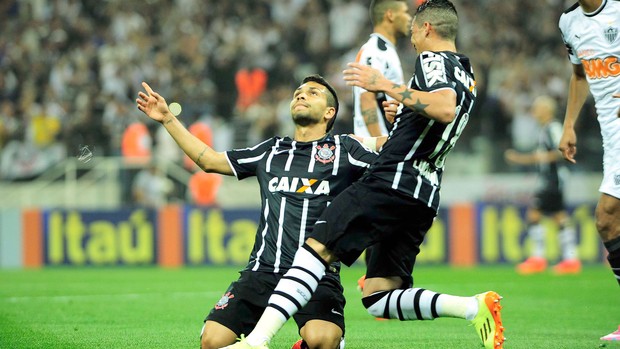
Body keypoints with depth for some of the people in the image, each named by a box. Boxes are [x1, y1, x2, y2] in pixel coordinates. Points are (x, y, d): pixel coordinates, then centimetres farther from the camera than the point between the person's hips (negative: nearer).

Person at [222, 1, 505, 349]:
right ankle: (475, 307, -10)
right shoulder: (466, 73, 25)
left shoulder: (433, 60, -3)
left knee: (317, 249, -15)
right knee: (379, 300, 6)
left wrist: (385, 85, -20)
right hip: (426, 196, 9)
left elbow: (445, 109, -24)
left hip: (394, 178, -9)